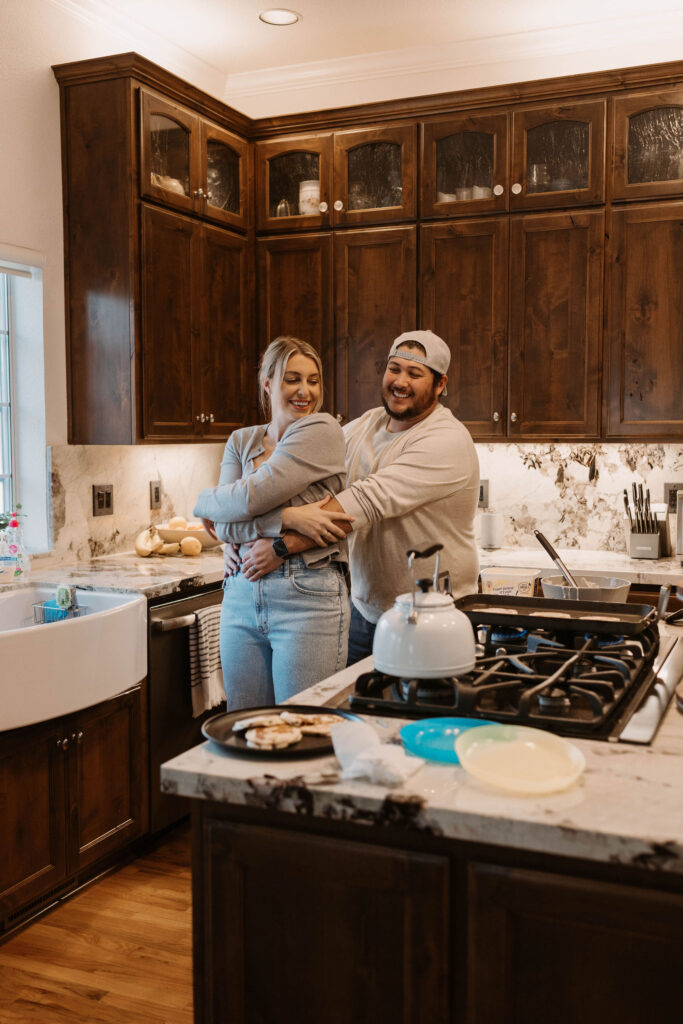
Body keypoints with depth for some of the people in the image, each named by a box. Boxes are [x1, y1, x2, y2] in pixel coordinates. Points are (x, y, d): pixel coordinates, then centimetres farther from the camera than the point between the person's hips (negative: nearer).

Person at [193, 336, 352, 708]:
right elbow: (225, 528, -3)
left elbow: (250, 498, -15)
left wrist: (204, 502, 5)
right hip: (242, 594, 5)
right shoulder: (241, 441, 11)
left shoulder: (321, 430, -6)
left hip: (307, 596, -5)